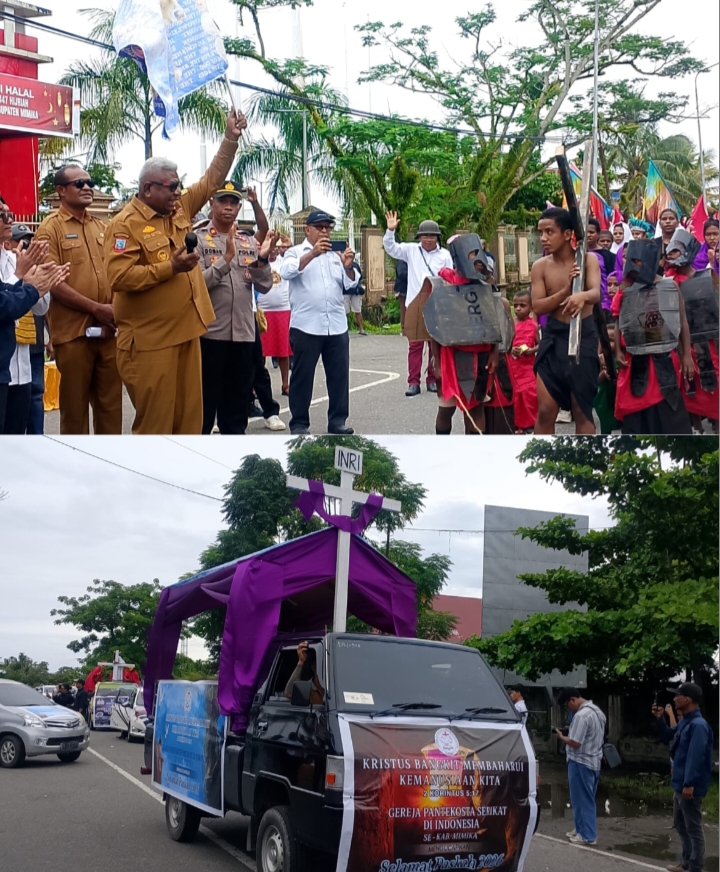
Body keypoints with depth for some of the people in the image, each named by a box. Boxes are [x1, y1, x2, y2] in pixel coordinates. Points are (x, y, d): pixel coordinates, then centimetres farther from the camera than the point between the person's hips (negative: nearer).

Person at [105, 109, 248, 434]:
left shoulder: (179, 210, 11)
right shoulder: (126, 224, -12)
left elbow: (212, 179, 16)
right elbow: (119, 277, -22)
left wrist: (231, 139, 7)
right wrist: (170, 267, -20)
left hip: (185, 331, 8)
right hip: (149, 340, -8)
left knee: (189, 414, 11)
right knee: (155, 419, -1)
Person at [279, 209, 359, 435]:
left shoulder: (336, 254, 16)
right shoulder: (296, 252, 4)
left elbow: (350, 284, 8)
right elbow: (286, 272, -17)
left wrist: (348, 267, -14)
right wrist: (313, 253, -29)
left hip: (337, 326, 4)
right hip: (306, 326, -4)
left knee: (339, 375, 6)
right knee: (302, 375, 1)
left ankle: (337, 420, 14)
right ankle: (299, 423, 8)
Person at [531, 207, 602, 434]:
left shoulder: (587, 260, -5)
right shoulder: (540, 266, 0)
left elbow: (596, 294, -22)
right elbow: (538, 307, -8)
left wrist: (582, 296, -46)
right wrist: (565, 290, -23)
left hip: (583, 336, -2)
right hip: (554, 337, 2)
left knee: (582, 410, 6)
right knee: (545, 410, 1)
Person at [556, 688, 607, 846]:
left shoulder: (581, 715, -22)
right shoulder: (597, 711, 11)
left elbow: (575, 743, -23)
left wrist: (561, 737, -8)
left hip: (580, 763, -10)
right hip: (594, 762, 10)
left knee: (581, 800, -1)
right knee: (587, 800, 16)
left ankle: (587, 835, 2)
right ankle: (582, 830, 23)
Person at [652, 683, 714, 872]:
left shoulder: (698, 725, -21)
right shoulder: (684, 722, 11)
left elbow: (696, 756, -26)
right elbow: (667, 738, 25)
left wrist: (689, 784, -29)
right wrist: (659, 719, 10)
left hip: (690, 787, -11)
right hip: (680, 785, 11)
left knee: (693, 828, -2)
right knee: (680, 824, 20)